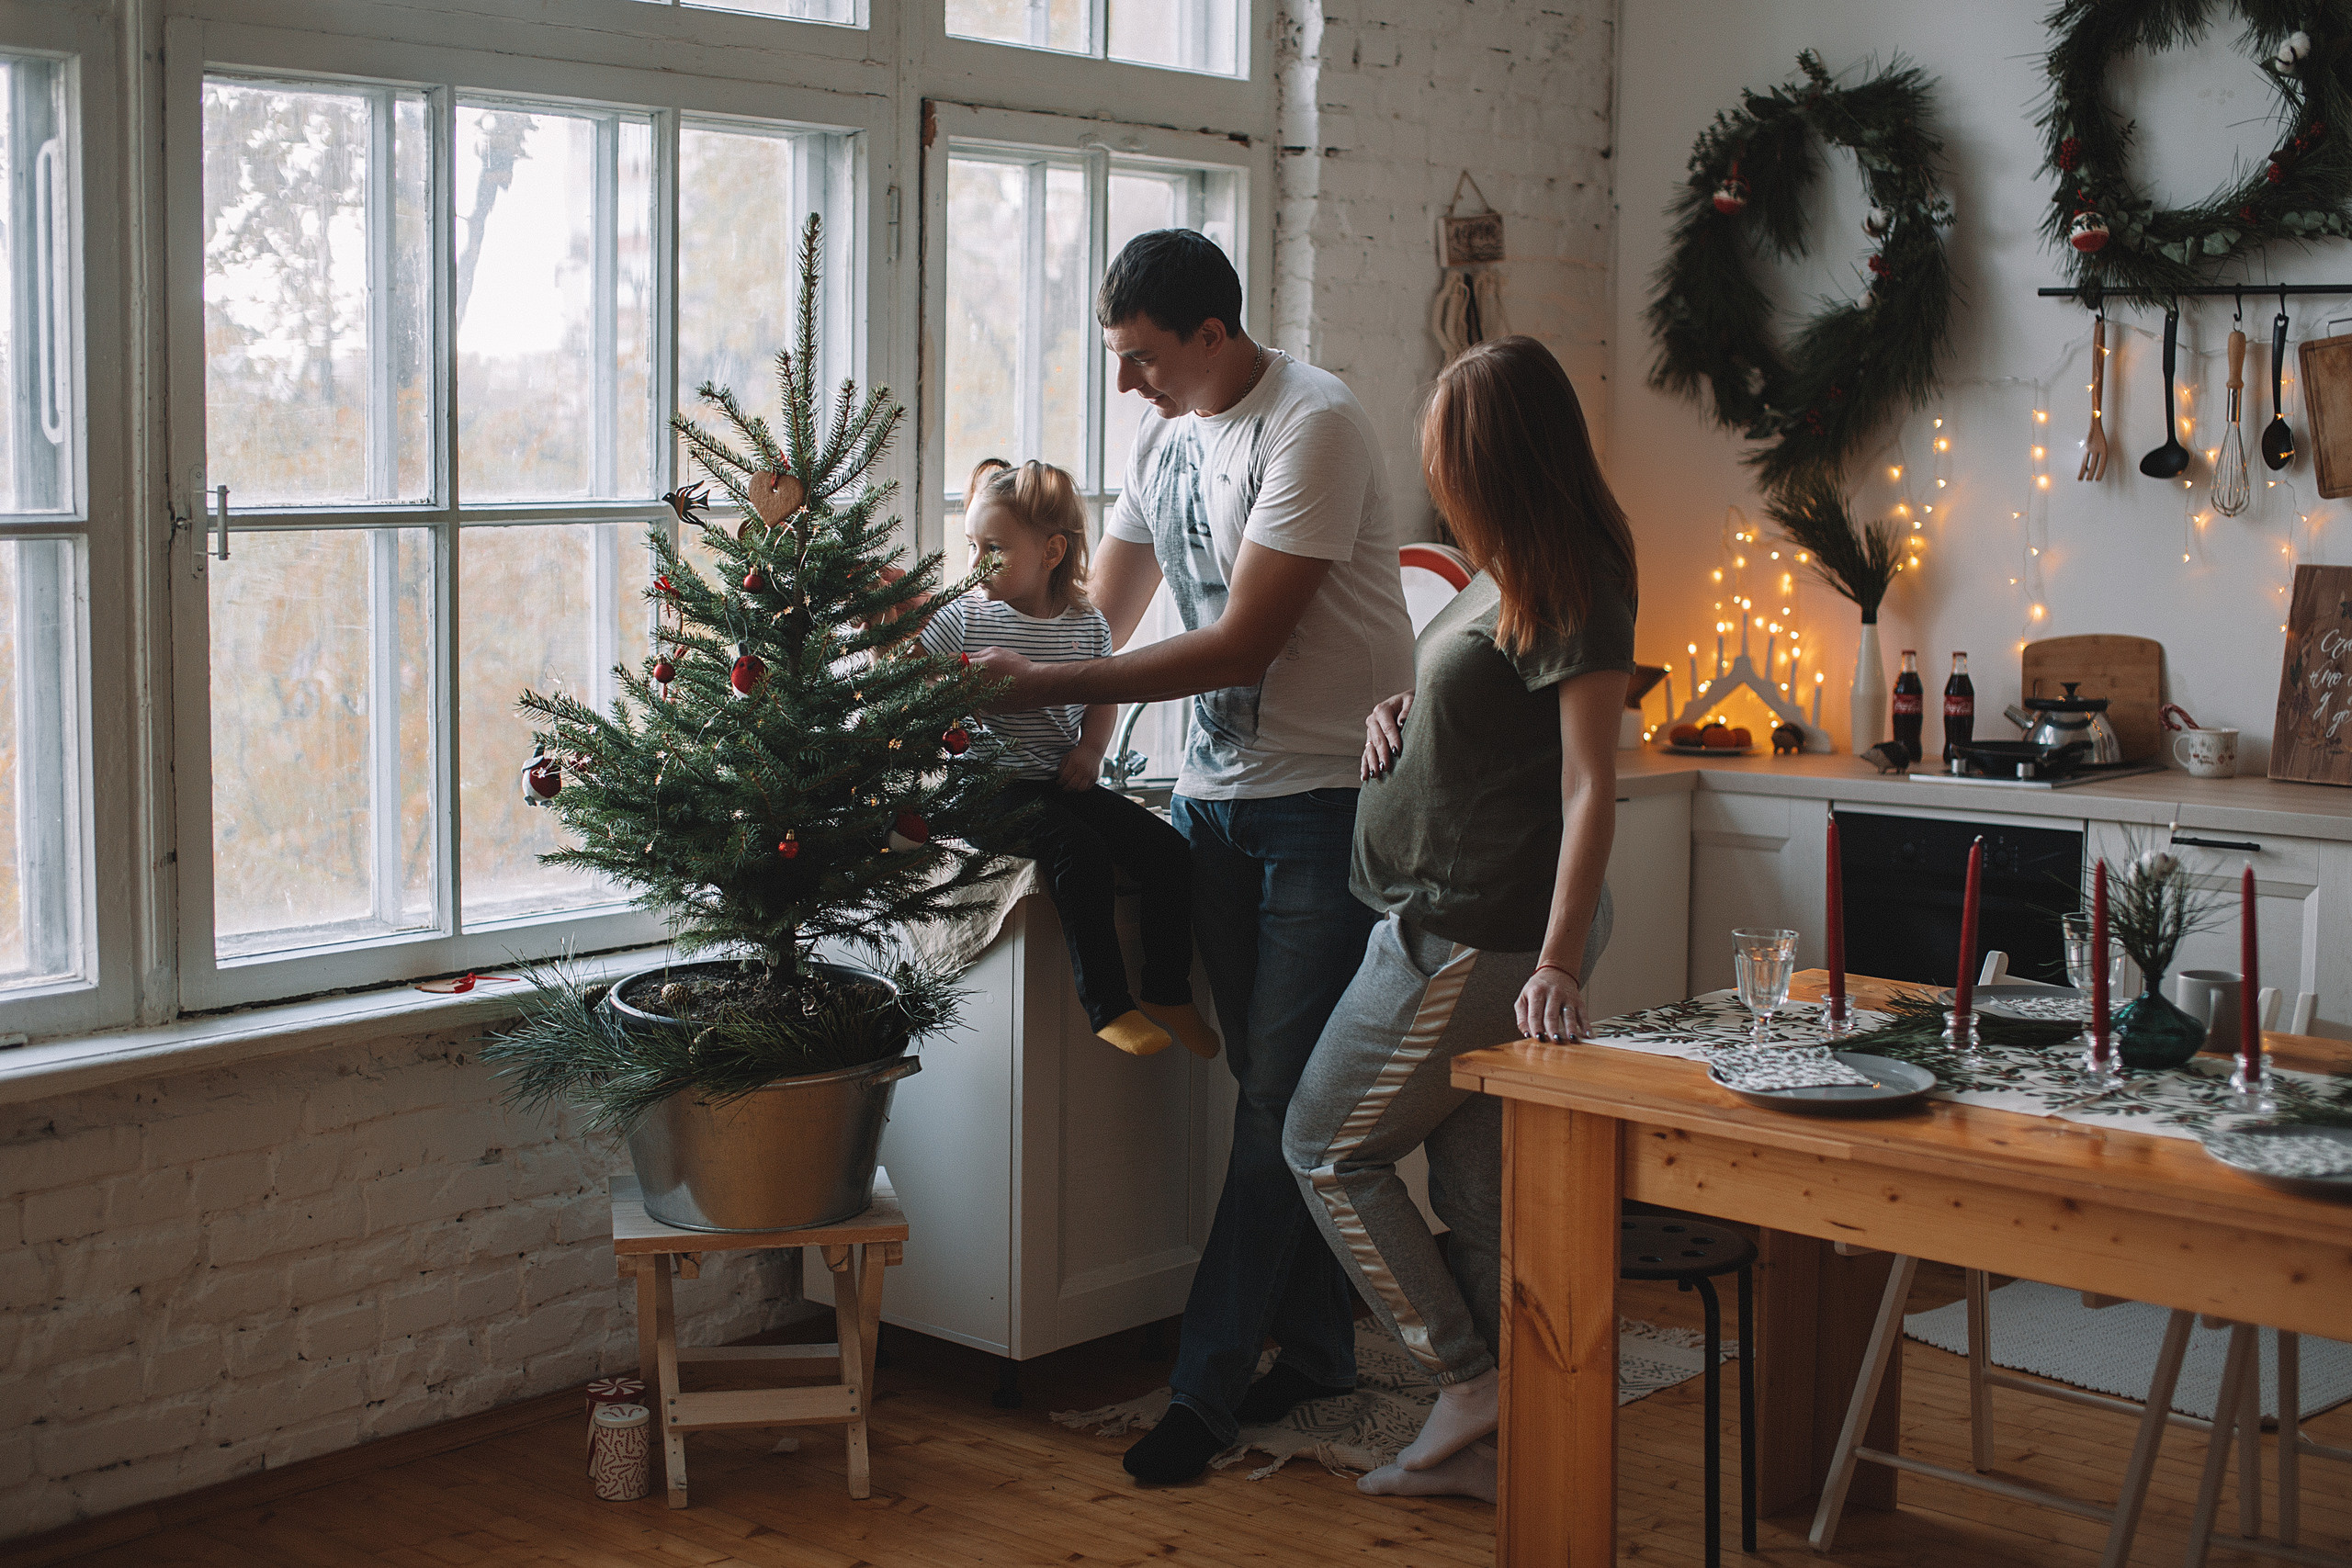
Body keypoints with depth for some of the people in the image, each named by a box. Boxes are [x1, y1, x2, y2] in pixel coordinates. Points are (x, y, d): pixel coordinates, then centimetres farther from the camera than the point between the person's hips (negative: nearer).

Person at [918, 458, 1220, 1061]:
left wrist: (1090, 747, 1)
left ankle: (1169, 996, 6)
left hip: (1065, 781, 5)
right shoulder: (964, 616, -2)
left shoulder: (1088, 624, 6)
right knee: (1082, 855, -30)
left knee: (1169, 851, -6)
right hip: (995, 787, -5)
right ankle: (1109, 1007, -22)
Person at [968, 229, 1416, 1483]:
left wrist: (1055, 687, -22)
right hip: (1213, 792, 8)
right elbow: (1106, 616, 15)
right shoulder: (1165, 435, 10)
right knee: (1269, 1086, 12)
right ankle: (1316, 1346, 23)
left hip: (1328, 794, -8)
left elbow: (1243, 644, -21)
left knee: (1281, 1096, -6)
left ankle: (1204, 1385, -2)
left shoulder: (1313, 427, -16)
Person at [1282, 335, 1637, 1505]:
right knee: (1477, 1190, 13)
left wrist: (1557, 966, -30)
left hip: (1469, 937, -10)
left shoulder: (1573, 598, -19)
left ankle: (1467, 1379, 9)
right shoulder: (1508, 576, 10)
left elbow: (1589, 791, -24)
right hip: (1453, 923, 10)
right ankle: (1487, 1445, 21)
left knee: (1325, 1148, 4)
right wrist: (1400, 712, 4)